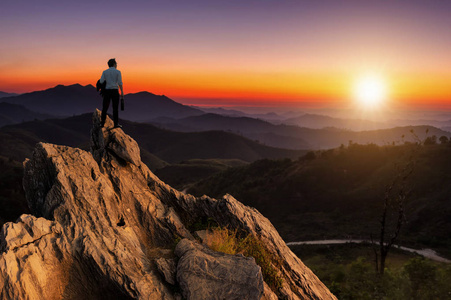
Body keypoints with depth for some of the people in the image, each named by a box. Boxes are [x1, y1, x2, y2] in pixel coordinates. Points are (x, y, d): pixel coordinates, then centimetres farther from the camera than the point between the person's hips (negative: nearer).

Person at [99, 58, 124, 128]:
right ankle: (116, 124, -1)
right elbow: (120, 83, -8)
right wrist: (122, 92, -4)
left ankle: (102, 123, 9)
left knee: (105, 108, 9)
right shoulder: (118, 72, -2)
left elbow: (101, 82, 0)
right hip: (115, 91, -3)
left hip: (107, 91, 3)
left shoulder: (105, 72, 6)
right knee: (115, 108, 1)